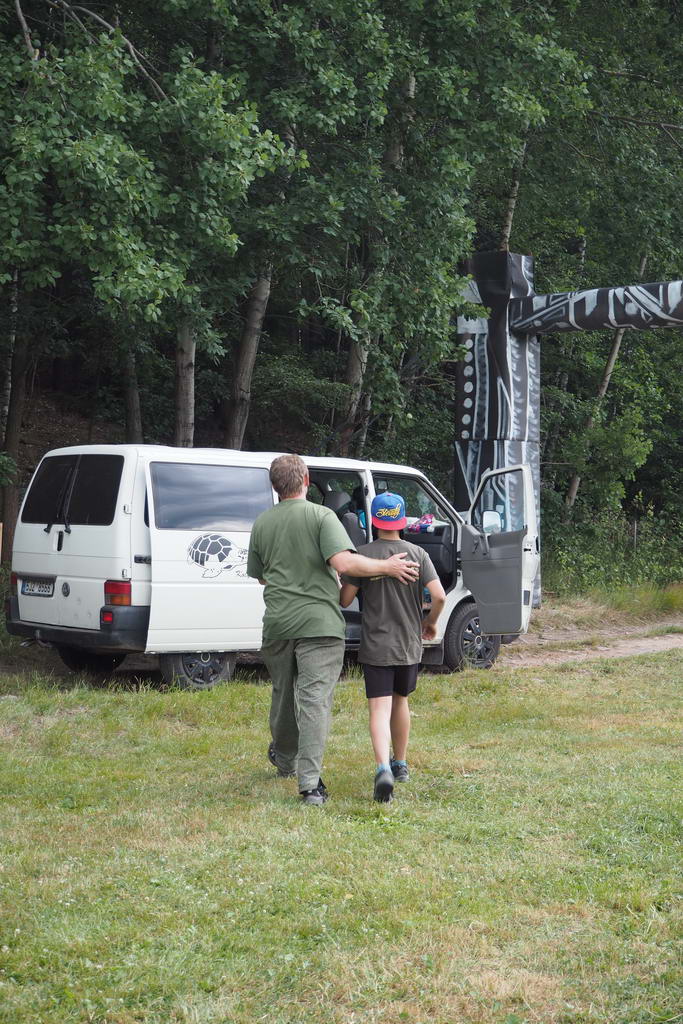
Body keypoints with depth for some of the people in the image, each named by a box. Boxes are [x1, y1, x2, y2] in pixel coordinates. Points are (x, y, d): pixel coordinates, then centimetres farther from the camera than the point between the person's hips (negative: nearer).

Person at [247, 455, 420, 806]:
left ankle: (284, 760, 43)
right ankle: (310, 783, -13)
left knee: (283, 694, 22)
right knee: (315, 699, -7)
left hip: (277, 622, 5)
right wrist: (387, 567, -10)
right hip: (318, 622, -5)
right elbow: (343, 562, -21)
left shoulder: (262, 523, 10)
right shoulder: (321, 516, -8)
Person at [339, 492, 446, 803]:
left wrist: (337, 583, 16)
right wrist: (430, 622, 8)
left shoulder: (363, 555, -7)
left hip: (375, 646, -2)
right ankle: (400, 764, 34)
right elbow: (439, 596, -11)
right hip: (409, 645, 3)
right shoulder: (417, 554, -3)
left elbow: (344, 600, -6)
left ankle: (383, 768, -28)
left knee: (379, 709, -7)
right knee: (400, 702, 21)